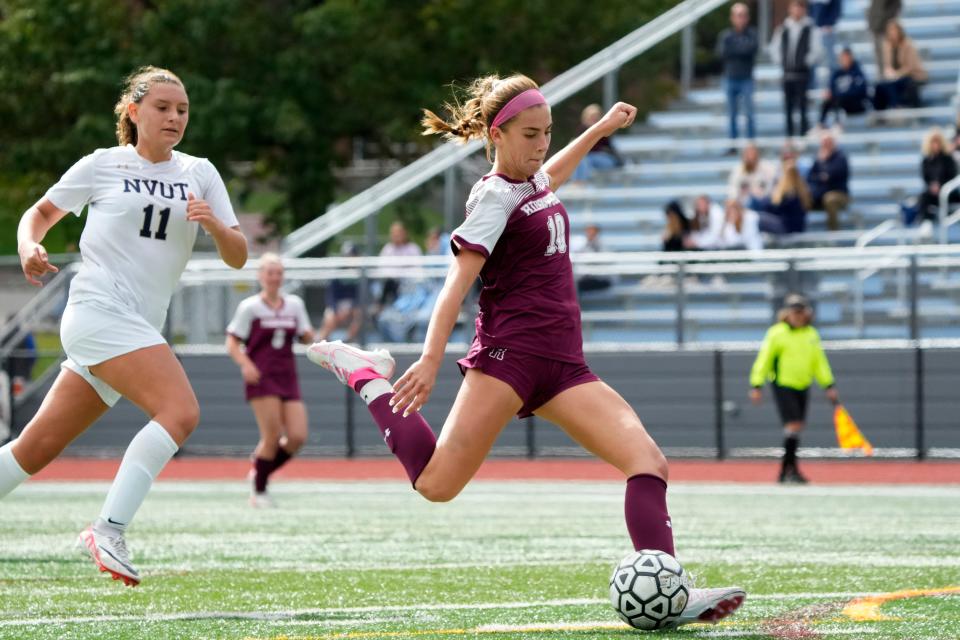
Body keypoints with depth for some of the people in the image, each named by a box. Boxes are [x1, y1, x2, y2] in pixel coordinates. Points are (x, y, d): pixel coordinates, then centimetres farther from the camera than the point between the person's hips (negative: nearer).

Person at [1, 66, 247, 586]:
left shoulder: (199, 173, 13)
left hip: (140, 328, 5)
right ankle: (108, 531, -24)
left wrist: (214, 226, -13)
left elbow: (237, 257, 9)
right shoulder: (102, 165, 3)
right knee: (180, 411, -24)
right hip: (98, 312, -5)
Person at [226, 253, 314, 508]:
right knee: (273, 436, -13)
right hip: (261, 379, -5)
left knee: (297, 437, -7)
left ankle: (259, 474, 16)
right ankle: (259, 491, 4)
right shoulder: (250, 307, -1)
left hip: (288, 379, 5)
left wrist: (310, 334, -10)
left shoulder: (295, 304, 11)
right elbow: (232, 343, -1)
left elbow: (306, 338, 14)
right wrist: (245, 364, -19)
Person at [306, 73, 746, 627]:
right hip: (508, 355, -8)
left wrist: (600, 130, 49)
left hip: (563, 365, 8)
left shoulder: (534, 181, 18)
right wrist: (432, 359, -28)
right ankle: (364, 374, 6)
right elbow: (459, 280, -18)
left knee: (649, 461, -11)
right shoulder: (495, 198, -7)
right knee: (437, 484, -16)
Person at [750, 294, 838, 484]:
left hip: (802, 386, 6)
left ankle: (785, 471, 18)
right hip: (783, 385, -6)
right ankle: (790, 468, -11)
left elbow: (819, 362, 16)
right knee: (793, 424, -16)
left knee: (797, 427, 8)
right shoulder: (776, 333, -8)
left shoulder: (812, 335, 7)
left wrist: (829, 386, 13)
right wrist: (756, 385, -9)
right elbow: (764, 360, -5)